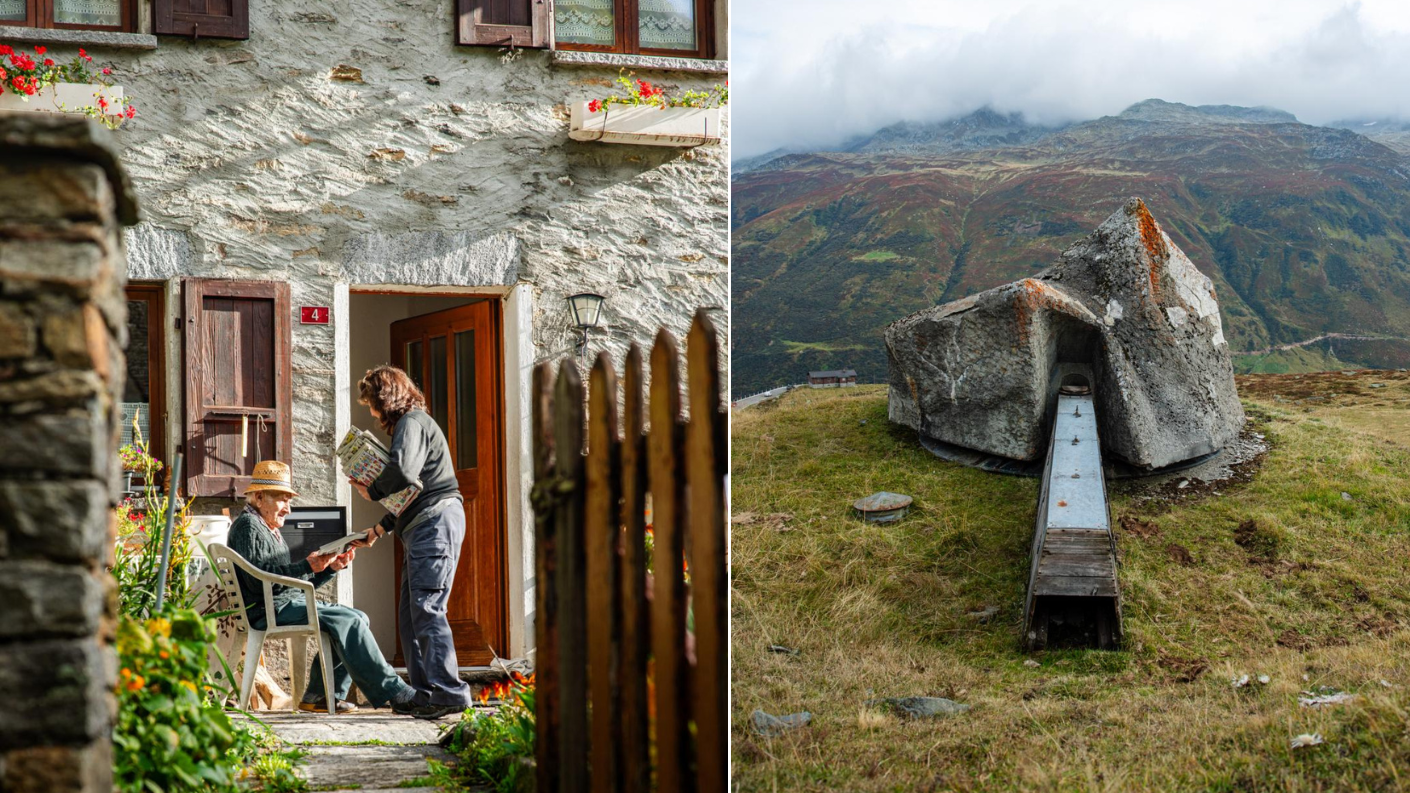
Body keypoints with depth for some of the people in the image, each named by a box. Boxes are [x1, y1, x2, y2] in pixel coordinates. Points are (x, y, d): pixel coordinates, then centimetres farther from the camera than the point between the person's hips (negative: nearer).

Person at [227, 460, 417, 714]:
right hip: (269, 610, -10)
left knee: (356, 618, 2)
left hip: (287, 603, 10)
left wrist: (330, 568, 10)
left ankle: (320, 695, -4)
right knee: (348, 621, -20)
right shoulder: (247, 526, -5)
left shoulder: (270, 531, 27)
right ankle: (391, 691, -21)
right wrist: (307, 567, -21)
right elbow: (257, 580, -20)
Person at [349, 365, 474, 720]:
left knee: (426, 609, -15)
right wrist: (380, 529, 24)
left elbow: (402, 471, -24)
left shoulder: (412, 422, -5)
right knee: (409, 614, 8)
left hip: (436, 521, -11)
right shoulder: (409, 425, 27)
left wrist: (372, 491, -6)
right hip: (422, 529, 11)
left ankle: (449, 693, -19)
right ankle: (425, 695, 8)